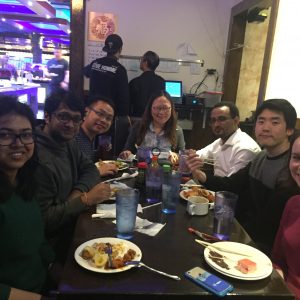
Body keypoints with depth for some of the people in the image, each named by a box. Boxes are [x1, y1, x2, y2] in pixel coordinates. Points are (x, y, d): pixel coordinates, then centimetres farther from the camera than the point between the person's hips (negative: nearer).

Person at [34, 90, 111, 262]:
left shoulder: (68, 142, 3)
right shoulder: (39, 158, -27)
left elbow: (90, 169, 9)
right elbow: (42, 219, -26)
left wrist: (79, 191, -11)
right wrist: (86, 200, -23)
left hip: (72, 223, 8)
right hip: (56, 241, -8)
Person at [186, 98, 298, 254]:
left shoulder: (290, 172, -25)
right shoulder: (261, 157, 0)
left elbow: (267, 227, -23)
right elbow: (231, 183, 3)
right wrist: (200, 175, -15)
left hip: (263, 246, -6)